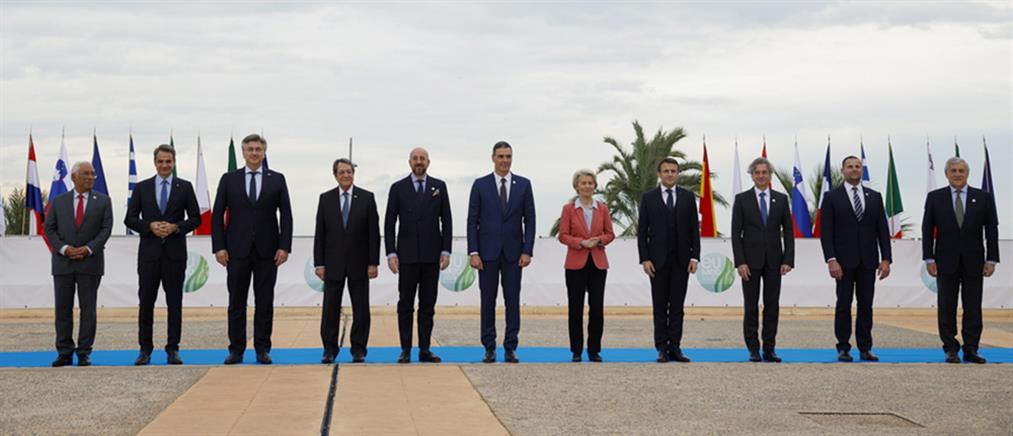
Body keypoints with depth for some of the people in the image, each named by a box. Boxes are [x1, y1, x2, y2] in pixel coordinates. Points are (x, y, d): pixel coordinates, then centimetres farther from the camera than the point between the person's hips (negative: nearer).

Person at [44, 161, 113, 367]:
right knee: (62, 309, 2)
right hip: (63, 263, 1)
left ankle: (84, 352, 4)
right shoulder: (59, 201, 9)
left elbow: (106, 229, -1)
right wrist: (64, 249, -11)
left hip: (90, 263, -1)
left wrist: (88, 249, -13)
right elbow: (49, 229, 4)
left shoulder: (103, 201, 6)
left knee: (88, 308, 0)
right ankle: (64, 352, 7)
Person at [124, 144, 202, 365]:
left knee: (174, 303, 2)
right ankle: (145, 349, 9)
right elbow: (130, 219, 4)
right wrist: (150, 226, -12)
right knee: (146, 302, 2)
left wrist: (175, 227, -12)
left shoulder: (185, 187, 6)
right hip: (149, 252, 1)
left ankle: (172, 349, 7)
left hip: (175, 253, 0)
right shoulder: (142, 187, 7)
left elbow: (195, 218, 4)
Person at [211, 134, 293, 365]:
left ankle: (262, 350, 9)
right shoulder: (229, 179, 5)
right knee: (236, 302, 4)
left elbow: (286, 215, 3)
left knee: (265, 302, 3)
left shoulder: (277, 179, 5)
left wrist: (284, 246, -6)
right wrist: (219, 247, -5)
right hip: (237, 250, 0)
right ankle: (236, 350, 10)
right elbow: (217, 215, 4)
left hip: (267, 250, 0)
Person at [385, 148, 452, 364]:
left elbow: (446, 221, 6)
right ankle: (406, 350, 4)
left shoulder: (439, 186, 7)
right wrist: (391, 253, -6)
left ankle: (425, 350, 7)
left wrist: (446, 251, -2)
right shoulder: (398, 188, 3)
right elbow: (389, 223, 2)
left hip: (432, 256, 1)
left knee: (428, 304, 3)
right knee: (405, 304, 0)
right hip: (407, 255, -1)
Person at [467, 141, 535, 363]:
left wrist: (527, 251, -5)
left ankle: (510, 348, 7)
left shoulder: (523, 184, 5)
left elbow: (529, 220, 4)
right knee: (488, 301, 3)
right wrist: (473, 252, -7)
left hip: (513, 252, 1)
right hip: (488, 252, -1)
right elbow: (472, 221, 0)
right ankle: (489, 348, 10)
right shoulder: (480, 184, 2)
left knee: (513, 301, 1)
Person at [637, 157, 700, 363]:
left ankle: (675, 347, 4)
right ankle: (662, 348, 6)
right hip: (658, 259, -1)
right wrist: (644, 259, -8)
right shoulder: (648, 197, 2)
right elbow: (642, 230, 0)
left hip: (681, 259, 1)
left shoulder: (688, 197, 6)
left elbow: (694, 228, 5)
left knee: (677, 305, 2)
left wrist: (694, 256, -4)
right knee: (660, 306, 3)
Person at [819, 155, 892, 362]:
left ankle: (865, 348, 9)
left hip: (868, 260, 3)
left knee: (866, 305, 4)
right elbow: (826, 231, -4)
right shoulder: (832, 197, 1)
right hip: (844, 260, -3)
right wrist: (831, 259, -14)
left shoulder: (874, 197, 10)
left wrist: (886, 258, -1)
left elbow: (882, 229, 8)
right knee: (844, 305, 0)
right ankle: (843, 348, 5)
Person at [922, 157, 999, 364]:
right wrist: (929, 259, -5)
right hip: (946, 262, 0)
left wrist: (991, 260, -3)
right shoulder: (935, 198, 3)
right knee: (947, 308, 2)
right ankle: (951, 349, 9)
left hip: (973, 262, 0)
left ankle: (971, 349, 8)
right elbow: (927, 230, 2)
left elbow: (992, 230, 3)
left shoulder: (983, 198, 4)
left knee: (973, 308, 2)